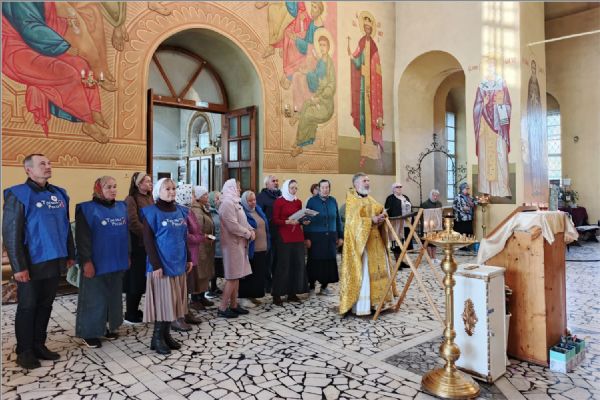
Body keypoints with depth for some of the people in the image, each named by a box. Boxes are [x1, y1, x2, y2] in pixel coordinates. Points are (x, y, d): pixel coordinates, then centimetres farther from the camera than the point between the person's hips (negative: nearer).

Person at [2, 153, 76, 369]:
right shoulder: (18, 195, -10)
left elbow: (66, 227, 14)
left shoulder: (59, 194, 8)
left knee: (45, 306, 14)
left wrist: (70, 254, 11)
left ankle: (39, 346, 28)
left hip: (54, 262, 6)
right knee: (28, 307, 7)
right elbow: (10, 233, -13)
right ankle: (24, 351, 21)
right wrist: (18, 266, -16)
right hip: (32, 264, -5)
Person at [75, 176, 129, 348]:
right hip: (97, 263, -6)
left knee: (113, 296, 15)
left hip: (117, 262, 6)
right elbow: (82, 238, -13)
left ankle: (108, 326, 29)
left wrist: (127, 255, 13)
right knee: (94, 298, 3)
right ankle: (89, 332, 17)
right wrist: (86, 261, -18)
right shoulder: (87, 209, -9)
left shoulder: (121, 207, 8)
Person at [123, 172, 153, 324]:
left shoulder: (150, 198, 15)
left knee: (143, 279, 12)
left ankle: (134, 310, 25)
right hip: (137, 244, -7)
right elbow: (133, 223, -19)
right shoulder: (131, 200, -10)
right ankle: (130, 315, 12)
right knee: (135, 280, 0)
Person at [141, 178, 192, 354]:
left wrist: (189, 258, 11)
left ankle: (166, 334, 23)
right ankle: (157, 338, 13)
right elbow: (148, 240, -11)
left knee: (174, 300, 10)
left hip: (178, 263, 6)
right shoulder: (152, 212, -8)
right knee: (163, 300, -1)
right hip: (162, 264, -6)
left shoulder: (181, 211, 9)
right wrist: (155, 265, -16)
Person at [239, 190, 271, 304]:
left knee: (259, 274, 12)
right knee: (249, 274, 1)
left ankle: (253, 295, 23)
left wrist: (267, 244, 18)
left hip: (262, 248, 7)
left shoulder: (258, 210, 13)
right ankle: (245, 296, 12)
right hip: (250, 249, -7)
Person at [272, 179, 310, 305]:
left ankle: (292, 293, 14)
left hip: (298, 237, 6)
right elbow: (275, 221, -6)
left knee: (298, 264, 4)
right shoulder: (279, 202, -4)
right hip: (284, 238, -6)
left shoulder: (298, 202, 13)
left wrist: (304, 221, -1)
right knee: (283, 265, -6)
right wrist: (287, 222, -21)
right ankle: (277, 295, 2)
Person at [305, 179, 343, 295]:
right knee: (315, 262, 1)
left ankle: (324, 286, 19)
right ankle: (311, 287, 14)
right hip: (315, 237, -3)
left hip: (331, 237, 3)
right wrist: (306, 237, -10)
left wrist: (341, 236, 9)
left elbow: (338, 219, 11)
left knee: (329, 262, 4)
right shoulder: (312, 201, -2)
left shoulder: (333, 201, 8)